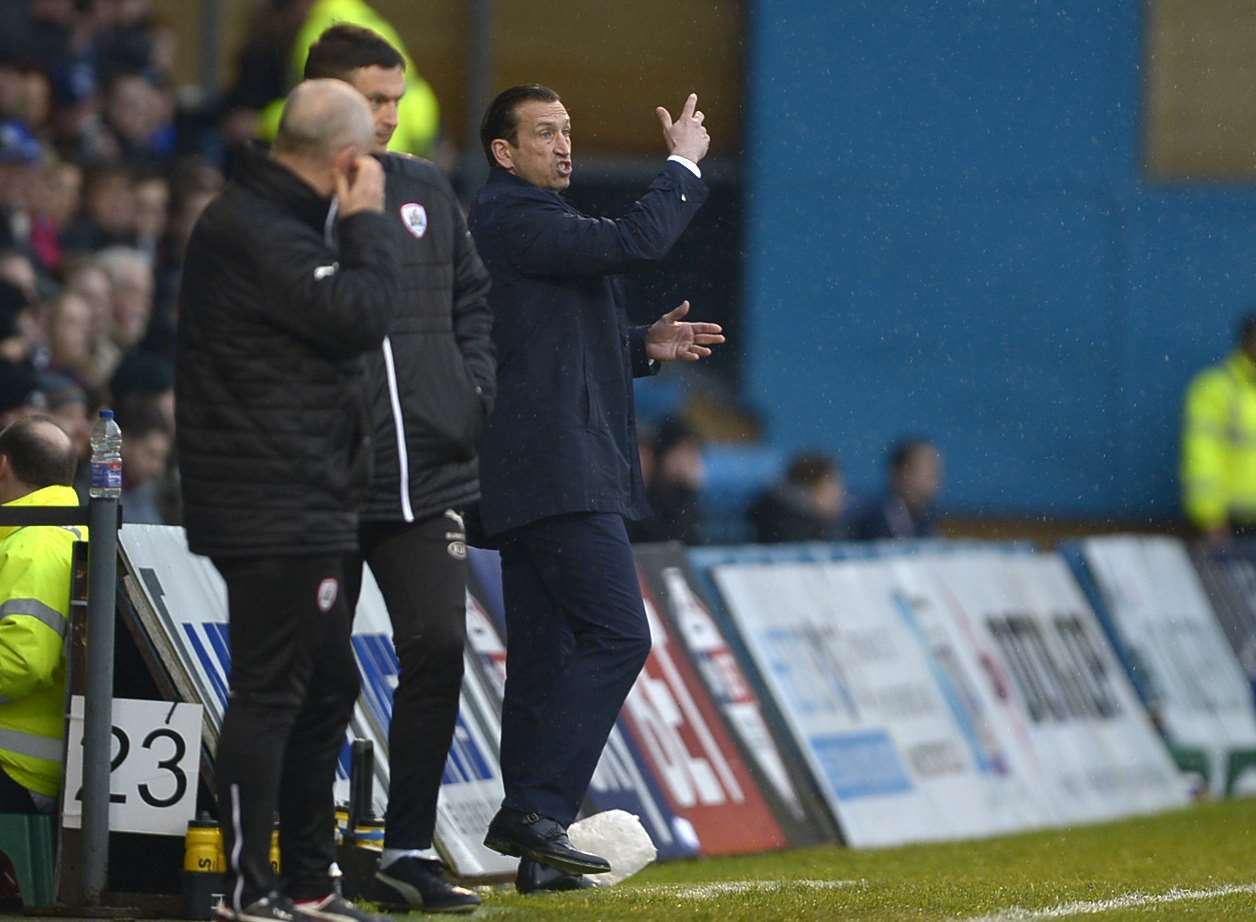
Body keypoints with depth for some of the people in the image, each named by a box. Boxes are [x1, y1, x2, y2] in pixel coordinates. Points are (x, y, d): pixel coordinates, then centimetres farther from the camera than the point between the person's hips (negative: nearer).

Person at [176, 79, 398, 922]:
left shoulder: (276, 222, 17)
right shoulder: (253, 232, -16)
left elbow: (342, 328, 16)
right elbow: (360, 316, -20)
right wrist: (366, 221, -10)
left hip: (306, 506, 11)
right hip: (273, 512, -11)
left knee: (327, 689, 16)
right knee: (269, 693, -8)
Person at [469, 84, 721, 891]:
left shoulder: (517, 220, 22)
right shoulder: (514, 216, -11)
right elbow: (636, 242, -21)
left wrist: (645, 346, 15)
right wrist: (685, 166, -6)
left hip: (535, 478, 11)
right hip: (560, 473, -11)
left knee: (546, 658, 8)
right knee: (617, 635, -15)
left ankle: (537, 852, 8)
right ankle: (536, 808, -17)